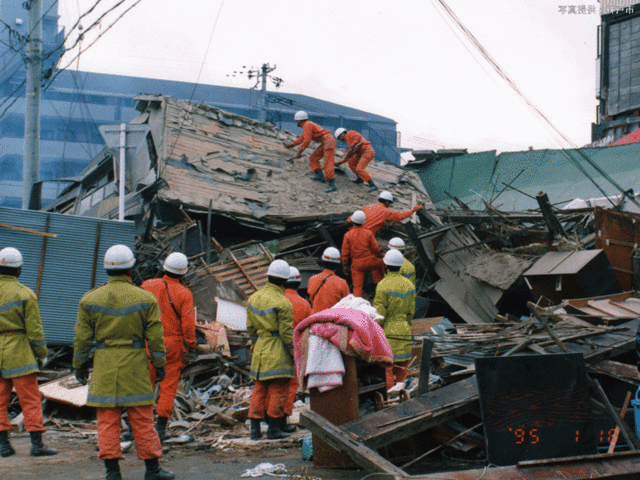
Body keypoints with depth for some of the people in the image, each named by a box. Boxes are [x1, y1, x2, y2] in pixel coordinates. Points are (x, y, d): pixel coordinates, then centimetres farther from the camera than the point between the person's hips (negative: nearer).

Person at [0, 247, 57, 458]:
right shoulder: (24, 294, -7)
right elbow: (34, 329, -7)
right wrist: (42, 354, 5)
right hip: (20, 354, -4)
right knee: (30, 399, 0)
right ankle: (37, 443, -2)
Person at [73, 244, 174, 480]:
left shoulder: (90, 299, 0)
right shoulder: (145, 298, -4)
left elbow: (82, 337, 3)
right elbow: (155, 337, -2)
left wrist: (79, 365, 13)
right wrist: (159, 364, 8)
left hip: (104, 367, 1)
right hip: (135, 366, -1)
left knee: (107, 420, 6)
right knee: (142, 419, 5)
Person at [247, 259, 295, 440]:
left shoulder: (253, 298, 7)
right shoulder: (282, 303, -16)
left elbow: (250, 327, 16)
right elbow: (287, 333, -14)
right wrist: (296, 355, -6)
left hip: (260, 351, 7)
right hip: (278, 354, -7)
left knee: (260, 388, 13)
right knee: (278, 390, 0)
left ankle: (255, 427, 13)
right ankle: (274, 428, 2)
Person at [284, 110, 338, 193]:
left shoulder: (307, 125, -8)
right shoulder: (307, 125, 23)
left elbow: (306, 141, -14)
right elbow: (302, 138, 37)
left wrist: (299, 152, -8)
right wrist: (292, 144, 46)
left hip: (328, 141, -11)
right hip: (324, 143, 11)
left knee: (328, 163, -18)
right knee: (313, 158, 16)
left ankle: (332, 184, -25)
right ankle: (320, 176, 8)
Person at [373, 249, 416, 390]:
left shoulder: (383, 285, -13)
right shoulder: (409, 285, 6)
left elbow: (379, 313, -13)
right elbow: (411, 311, 11)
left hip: (387, 332, -6)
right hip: (404, 331, 6)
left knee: (386, 368, -2)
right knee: (402, 368, 12)